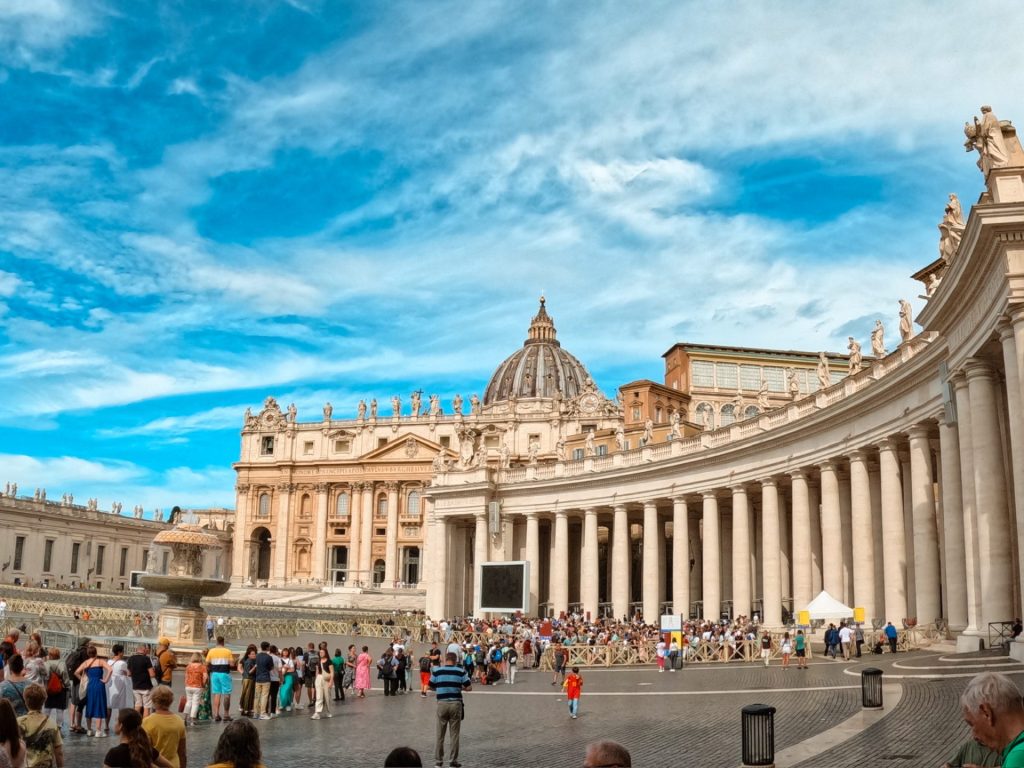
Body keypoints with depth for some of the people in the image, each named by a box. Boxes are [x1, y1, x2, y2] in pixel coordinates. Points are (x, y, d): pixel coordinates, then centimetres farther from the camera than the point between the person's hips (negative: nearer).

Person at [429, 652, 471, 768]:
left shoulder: (437, 671, -1)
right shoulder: (461, 671, -3)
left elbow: (431, 687, 7)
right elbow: (469, 687, -3)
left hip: (442, 704, 1)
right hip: (456, 704, -1)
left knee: (440, 734, 9)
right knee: (454, 734, 7)